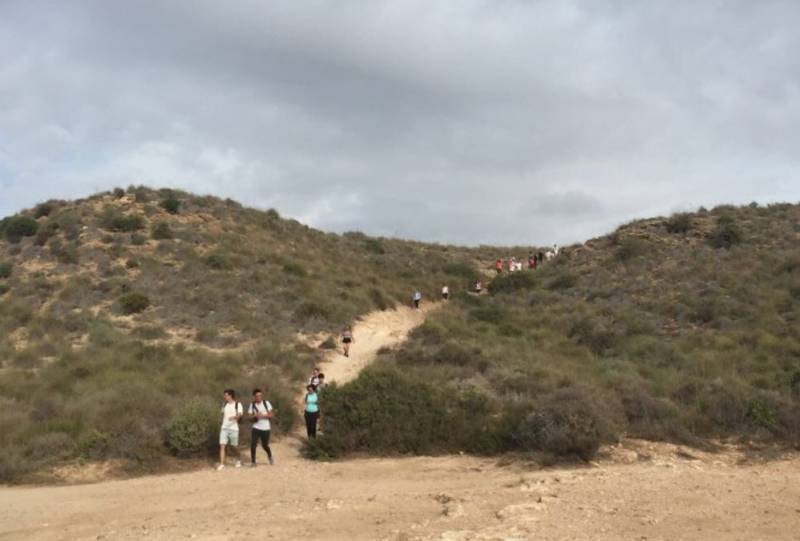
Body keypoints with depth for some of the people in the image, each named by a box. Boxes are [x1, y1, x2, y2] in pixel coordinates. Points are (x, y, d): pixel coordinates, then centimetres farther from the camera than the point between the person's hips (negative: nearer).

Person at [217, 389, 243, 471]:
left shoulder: (238, 404, -6)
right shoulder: (225, 405, 10)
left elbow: (239, 415, -20)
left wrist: (234, 417, -41)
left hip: (234, 428, -4)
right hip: (224, 428, 4)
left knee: (234, 446, 8)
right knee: (222, 445, -8)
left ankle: (238, 460, 33)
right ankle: (222, 464, -6)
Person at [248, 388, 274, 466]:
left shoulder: (266, 403, -3)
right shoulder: (252, 405, 0)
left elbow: (270, 415, -3)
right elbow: (250, 416, 0)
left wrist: (263, 416, -20)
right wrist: (255, 416, -20)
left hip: (265, 428, -1)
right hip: (256, 428, 1)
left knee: (265, 445, 7)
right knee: (253, 444, -11)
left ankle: (270, 456, 38)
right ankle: (253, 461, 2)